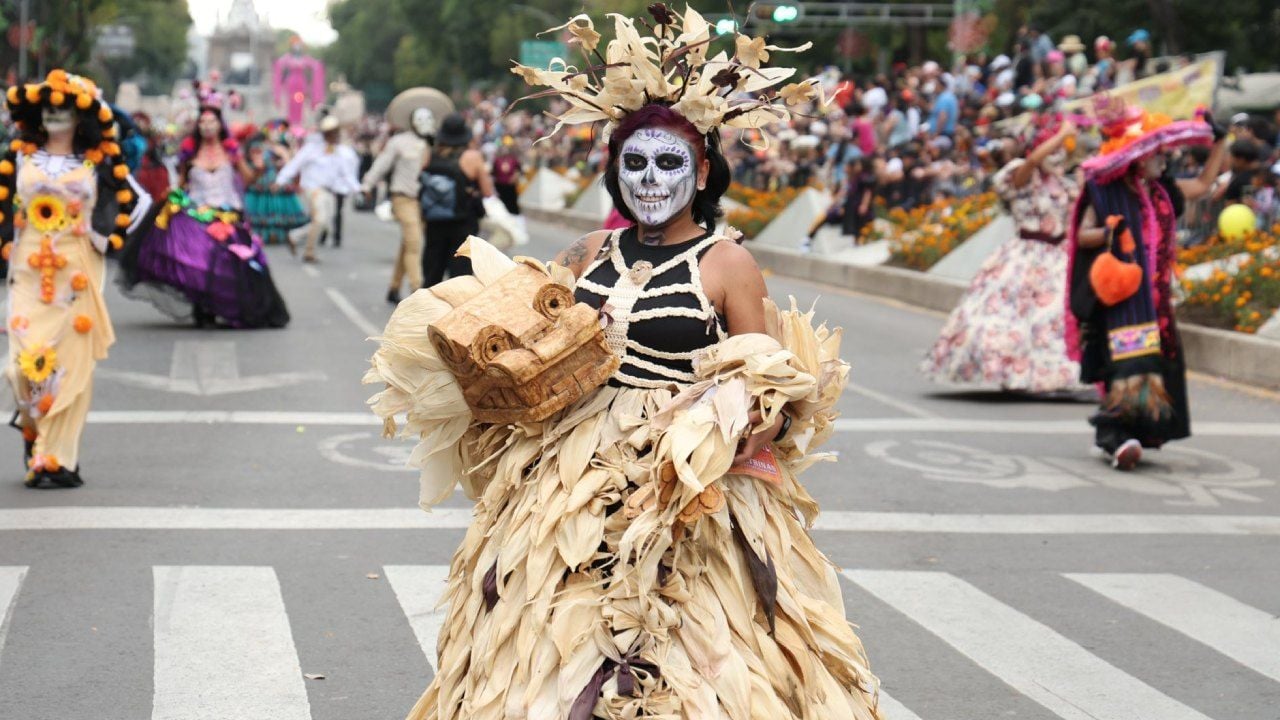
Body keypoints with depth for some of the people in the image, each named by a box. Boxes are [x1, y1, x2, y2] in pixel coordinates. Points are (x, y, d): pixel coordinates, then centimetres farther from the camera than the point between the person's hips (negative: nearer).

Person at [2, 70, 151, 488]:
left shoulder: (98, 160, 3)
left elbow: (136, 200, 9)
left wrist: (109, 241, 4)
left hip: (79, 272, -1)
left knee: (72, 361, -4)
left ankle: (57, 458, 2)